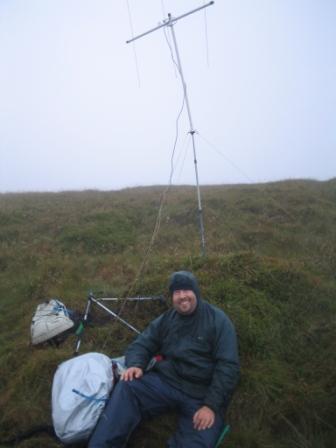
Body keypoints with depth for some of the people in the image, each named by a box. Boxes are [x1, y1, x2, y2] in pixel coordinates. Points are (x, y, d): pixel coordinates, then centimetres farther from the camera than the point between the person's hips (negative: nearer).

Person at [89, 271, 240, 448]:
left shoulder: (218, 320, -4)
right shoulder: (166, 319, 10)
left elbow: (228, 366, -8)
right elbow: (142, 344, 13)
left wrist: (211, 405, -17)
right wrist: (135, 365, -11)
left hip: (202, 395, -2)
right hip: (165, 381, 3)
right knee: (126, 387, -23)